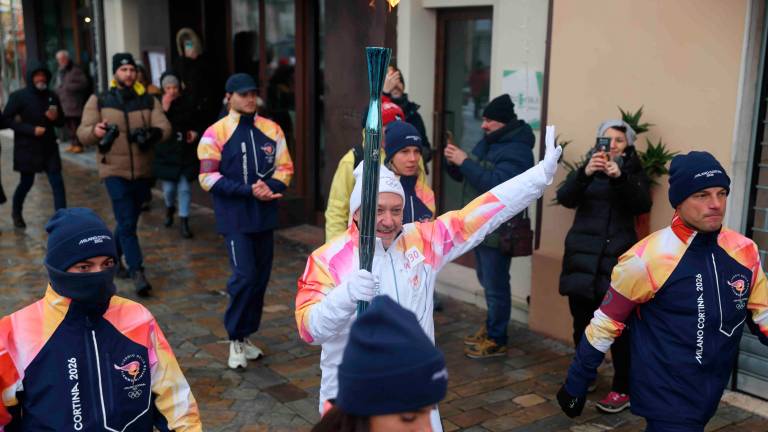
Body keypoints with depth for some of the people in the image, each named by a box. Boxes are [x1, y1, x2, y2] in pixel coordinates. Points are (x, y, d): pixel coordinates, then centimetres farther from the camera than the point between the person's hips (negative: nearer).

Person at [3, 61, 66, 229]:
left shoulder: (52, 96, 4)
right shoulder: (18, 96, -8)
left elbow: (61, 121, 12)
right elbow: (6, 119, -10)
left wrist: (55, 118, -12)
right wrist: (30, 129, -19)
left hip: (49, 146, 3)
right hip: (27, 148, -3)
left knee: (57, 182, -5)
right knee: (26, 182, 10)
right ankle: (16, 212, 37)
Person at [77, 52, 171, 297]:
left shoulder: (148, 101, 5)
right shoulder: (99, 101, 2)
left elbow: (165, 127, -7)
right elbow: (82, 133, -2)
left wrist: (154, 133, -30)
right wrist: (94, 131, -26)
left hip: (142, 171, 3)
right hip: (115, 171, -3)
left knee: (128, 221, 18)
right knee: (127, 224, -10)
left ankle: (114, 257, 40)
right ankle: (137, 273, -8)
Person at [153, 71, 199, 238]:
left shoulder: (187, 103, -1)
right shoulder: (159, 104, -7)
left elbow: (196, 121, 17)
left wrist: (194, 131, -2)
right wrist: (164, 109, -26)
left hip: (186, 152, 1)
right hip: (166, 153, -1)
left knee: (185, 188, 0)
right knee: (169, 187, 5)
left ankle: (184, 221, 10)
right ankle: (170, 208, 38)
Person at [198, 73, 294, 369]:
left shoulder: (271, 130, 6)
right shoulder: (216, 133, -5)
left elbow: (284, 168, 8)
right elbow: (208, 178, -9)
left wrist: (270, 187, -14)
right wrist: (248, 190, -18)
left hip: (265, 215, 5)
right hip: (235, 218, -4)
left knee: (260, 278, 9)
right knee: (244, 276, -12)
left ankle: (246, 336, 24)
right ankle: (235, 339, 5)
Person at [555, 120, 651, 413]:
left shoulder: (634, 172, 6)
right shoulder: (586, 168, 9)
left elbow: (643, 205, -11)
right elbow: (565, 198, -7)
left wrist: (619, 177, -27)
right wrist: (585, 173, -25)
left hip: (617, 257, -2)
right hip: (582, 255, 3)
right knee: (581, 321, 8)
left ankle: (623, 389, 3)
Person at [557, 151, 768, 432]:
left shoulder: (745, 252, -5)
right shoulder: (647, 259, -19)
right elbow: (605, 325, -11)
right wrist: (576, 385, -4)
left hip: (710, 397, 5)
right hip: (666, 398, -5)